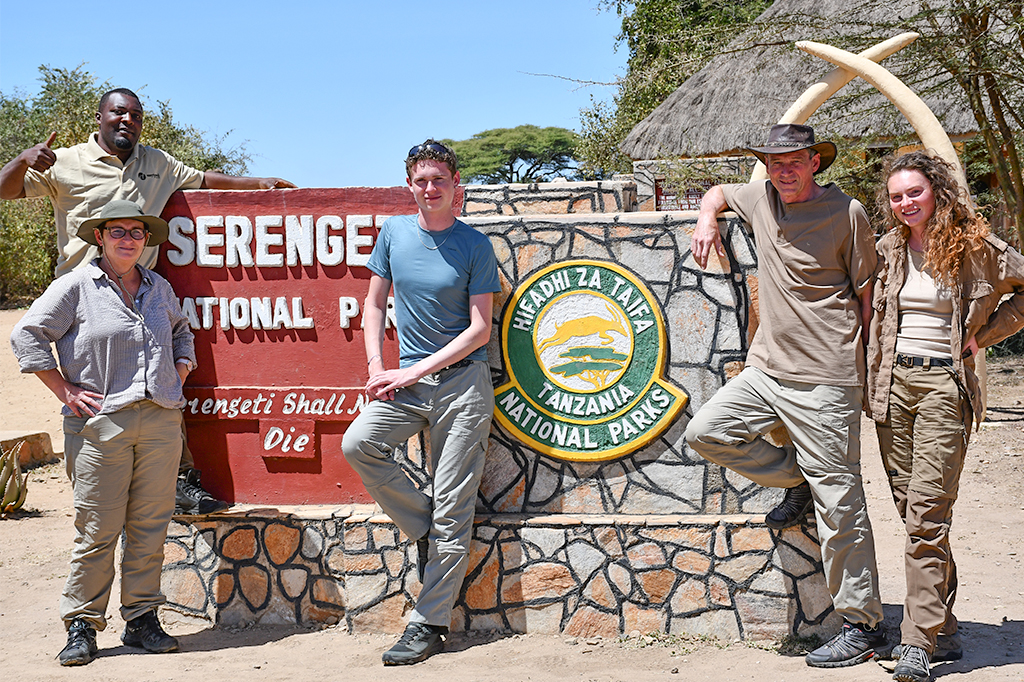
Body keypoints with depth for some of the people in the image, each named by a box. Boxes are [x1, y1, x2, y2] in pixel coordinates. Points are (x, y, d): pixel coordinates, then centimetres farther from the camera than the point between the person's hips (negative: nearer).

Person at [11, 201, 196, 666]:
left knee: (150, 525, 6)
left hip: (161, 421, 4)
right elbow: (27, 335, 0)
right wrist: (66, 391, -4)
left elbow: (181, 332, 32)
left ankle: (142, 619, 16)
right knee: (98, 529, -3)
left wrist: (179, 375, 16)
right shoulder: (76, 287, 1)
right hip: (101, 423, -4)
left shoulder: (159, 288, 16)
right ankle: (82, 626, 9)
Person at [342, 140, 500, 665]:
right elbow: (374, 304, 14)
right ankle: (424, 531, 2)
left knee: (452, 509, -4)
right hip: (406, 382, 4)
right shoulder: (394, 232, 8)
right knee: (358, 444, -21)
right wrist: (377, 368, 0)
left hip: (462, 383, -4)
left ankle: (428, 626, 6)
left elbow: (479, 329, -6)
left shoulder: (475, 246, -2)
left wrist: (414, 371, -12)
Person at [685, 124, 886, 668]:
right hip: (766, 369, 6)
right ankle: (796, 481, 14)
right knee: (705, 430, -6)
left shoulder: (847, 213, -5)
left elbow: (867, 293, -1)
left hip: (826, 379, -6)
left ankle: (862, 626, 6)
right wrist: (707, 219, 7)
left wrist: (876, 368, -5)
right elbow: (718, 192, 30)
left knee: (838, 502, -5)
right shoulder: (761, 200, 9)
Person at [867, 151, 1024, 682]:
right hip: (893, 384, 5)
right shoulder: (887, 251, 10)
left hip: (944, 384, -4)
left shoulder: (973, 248, -1)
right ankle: (944, 631, 17)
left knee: (926, 513, -12)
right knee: (913, 511, 6)